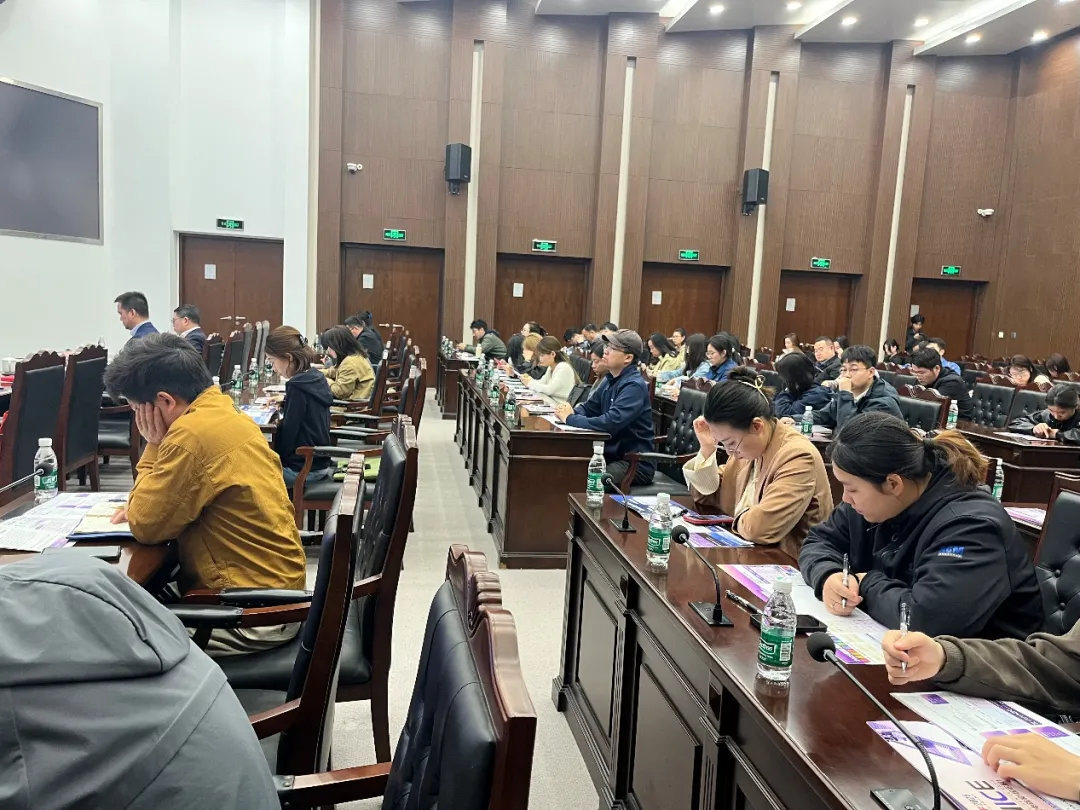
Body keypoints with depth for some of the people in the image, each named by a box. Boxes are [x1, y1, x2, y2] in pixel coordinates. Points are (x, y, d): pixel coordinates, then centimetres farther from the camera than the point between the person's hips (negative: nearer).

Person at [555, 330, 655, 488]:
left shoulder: (634, 386, -19)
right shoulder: (610, 380, 9)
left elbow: (610, 423, -30)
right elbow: (588, 408, 16)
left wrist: (570, 419, -18)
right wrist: (570, 413, -8)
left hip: (635, 462, -8)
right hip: (612, 454, 8)